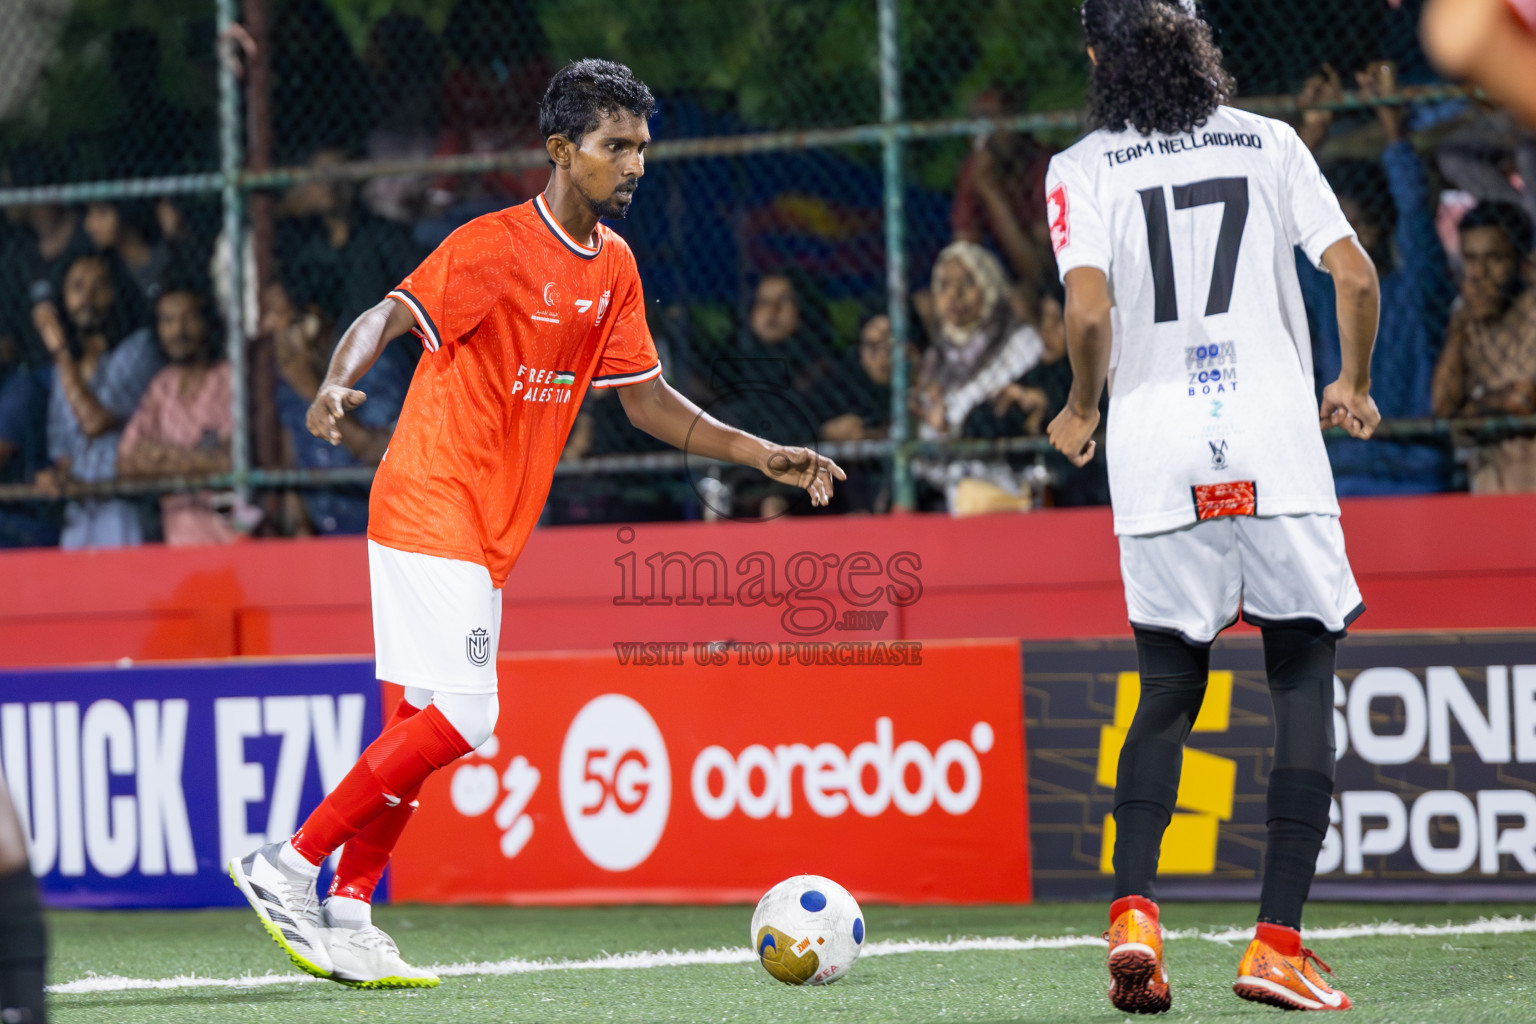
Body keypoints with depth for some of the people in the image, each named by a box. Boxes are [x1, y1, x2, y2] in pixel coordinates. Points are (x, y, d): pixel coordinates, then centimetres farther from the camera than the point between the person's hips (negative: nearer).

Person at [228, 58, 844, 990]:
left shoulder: (613, 266, 11)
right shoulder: (497, 246, -14)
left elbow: (647, 399, 17)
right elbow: (388, 317, -20)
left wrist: (763, 457, 12)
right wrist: (337, 385, -41)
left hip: (489, 529, 9)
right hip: (430, 506, -9)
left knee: (422, 725, 8)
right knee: (460, 719, -16)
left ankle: (347, 913, 12)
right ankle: (286, 868, -9)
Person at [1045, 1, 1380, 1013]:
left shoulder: (1083, 169, 4)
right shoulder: (1271, 143, 8)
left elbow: (1089, 309, -9)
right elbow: (1355, 275, 0)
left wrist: (1082, 409, 8)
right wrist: (1354, 387, 17)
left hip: (1157, 454, 1)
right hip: (1275, 443, -1)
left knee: (1168, 689, 12)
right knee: (1304, 677, 5)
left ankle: (1134, 910, -7)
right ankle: (1278, 940, -5)